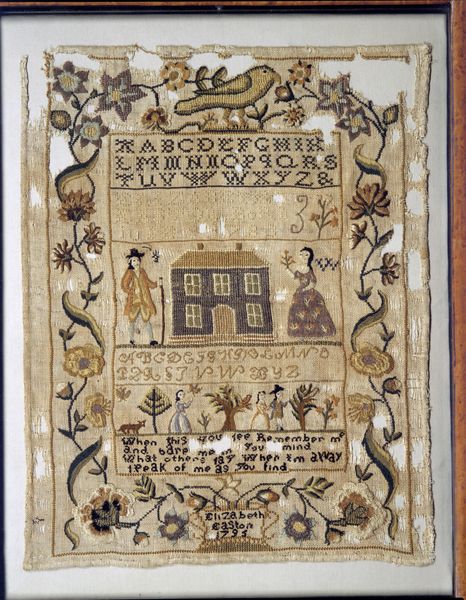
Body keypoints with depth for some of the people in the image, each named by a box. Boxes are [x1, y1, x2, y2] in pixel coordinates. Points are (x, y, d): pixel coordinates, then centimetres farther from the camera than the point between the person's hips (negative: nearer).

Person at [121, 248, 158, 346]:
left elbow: (148, 283, 15)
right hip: (134, 301, -2)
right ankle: (131, 340, 18)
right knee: (132, 320, 6)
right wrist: (132, 292, -17)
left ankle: (151, 339, -2)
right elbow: (124, 286, -7)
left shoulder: (142, 272, 9)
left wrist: (156, 283, 0)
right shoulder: (129, 273, -3)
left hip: (144, 301, 3)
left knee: (147, 319, -1)